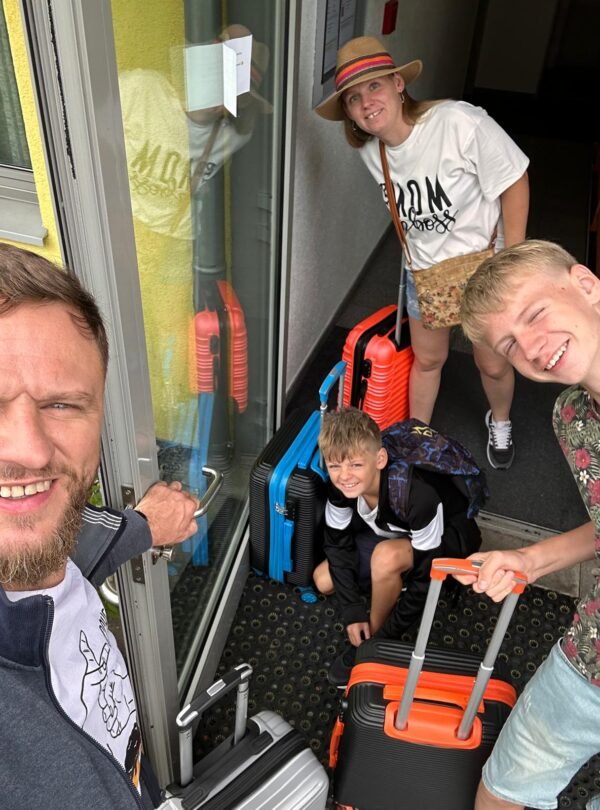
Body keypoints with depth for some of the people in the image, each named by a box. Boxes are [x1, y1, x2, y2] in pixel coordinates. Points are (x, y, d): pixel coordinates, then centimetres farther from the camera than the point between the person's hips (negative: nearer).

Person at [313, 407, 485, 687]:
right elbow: (338, 543, -10)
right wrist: (353, 611, -15)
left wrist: (389, 632, -23)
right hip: (395, 531, 6)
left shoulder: (417, 494, -41)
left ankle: (373, 642, -10)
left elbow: (428, 570, -30)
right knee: (324, 580, -7)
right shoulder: (341, 484, -24)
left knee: (387, 556, -36)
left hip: (447, 537, -5)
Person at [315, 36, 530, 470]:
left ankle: (500, 422, 45)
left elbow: (515, 182, -19)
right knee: (428, 359, 18)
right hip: (425, 271, 4)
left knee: (493, 364, 11)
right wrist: (428, 257, 7)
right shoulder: (372, 152, -8)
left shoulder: (460, 122, -27)